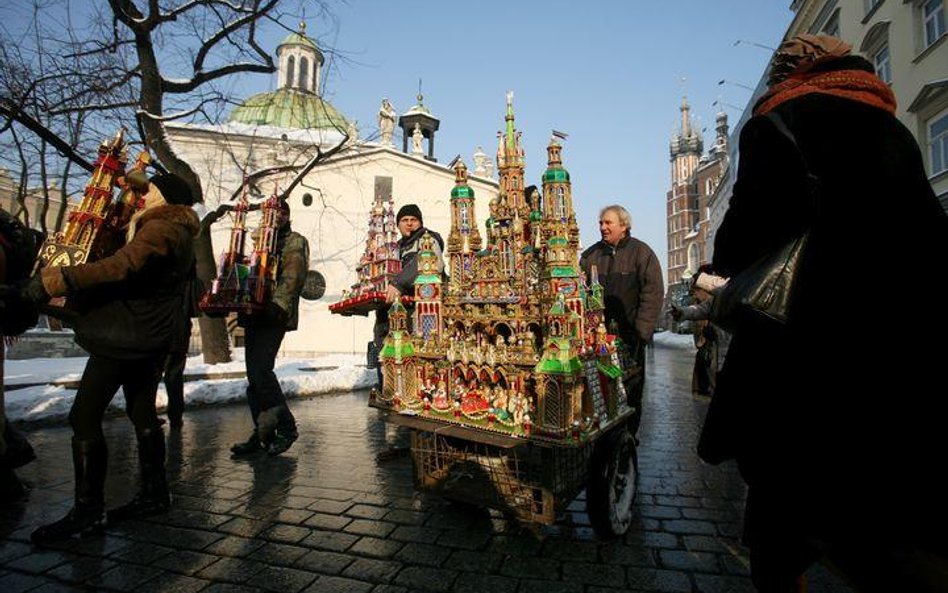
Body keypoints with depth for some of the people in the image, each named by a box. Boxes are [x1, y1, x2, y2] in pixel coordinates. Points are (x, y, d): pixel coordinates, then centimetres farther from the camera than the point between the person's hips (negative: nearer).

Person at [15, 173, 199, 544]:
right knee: (142, 411, 14)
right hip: (151, 335, 11)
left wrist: (60, 280, -30)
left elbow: (123, 266, -30)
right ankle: (155, 493, 21)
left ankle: (88, 510, 0)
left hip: (127, 334, -11)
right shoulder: (178, 232, 19)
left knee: (84, 415, -6)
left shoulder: (161, 228, -14)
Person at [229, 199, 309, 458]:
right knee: (254, 375, 5)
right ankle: (262, 432, 13)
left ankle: (286, 427, -3)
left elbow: (292, 278, -11)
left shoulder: (296, 242, 4)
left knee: (260, 370, -16)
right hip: (253, 314, 7)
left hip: (274, 315, -7)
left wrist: (278, 305, -24)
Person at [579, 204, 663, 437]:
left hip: (629, 336, -2)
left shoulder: (642, 252, 1)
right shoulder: (590, 255, 10)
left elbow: (653, 294, -5)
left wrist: (642, 331, -12)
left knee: (630, 390, 5)